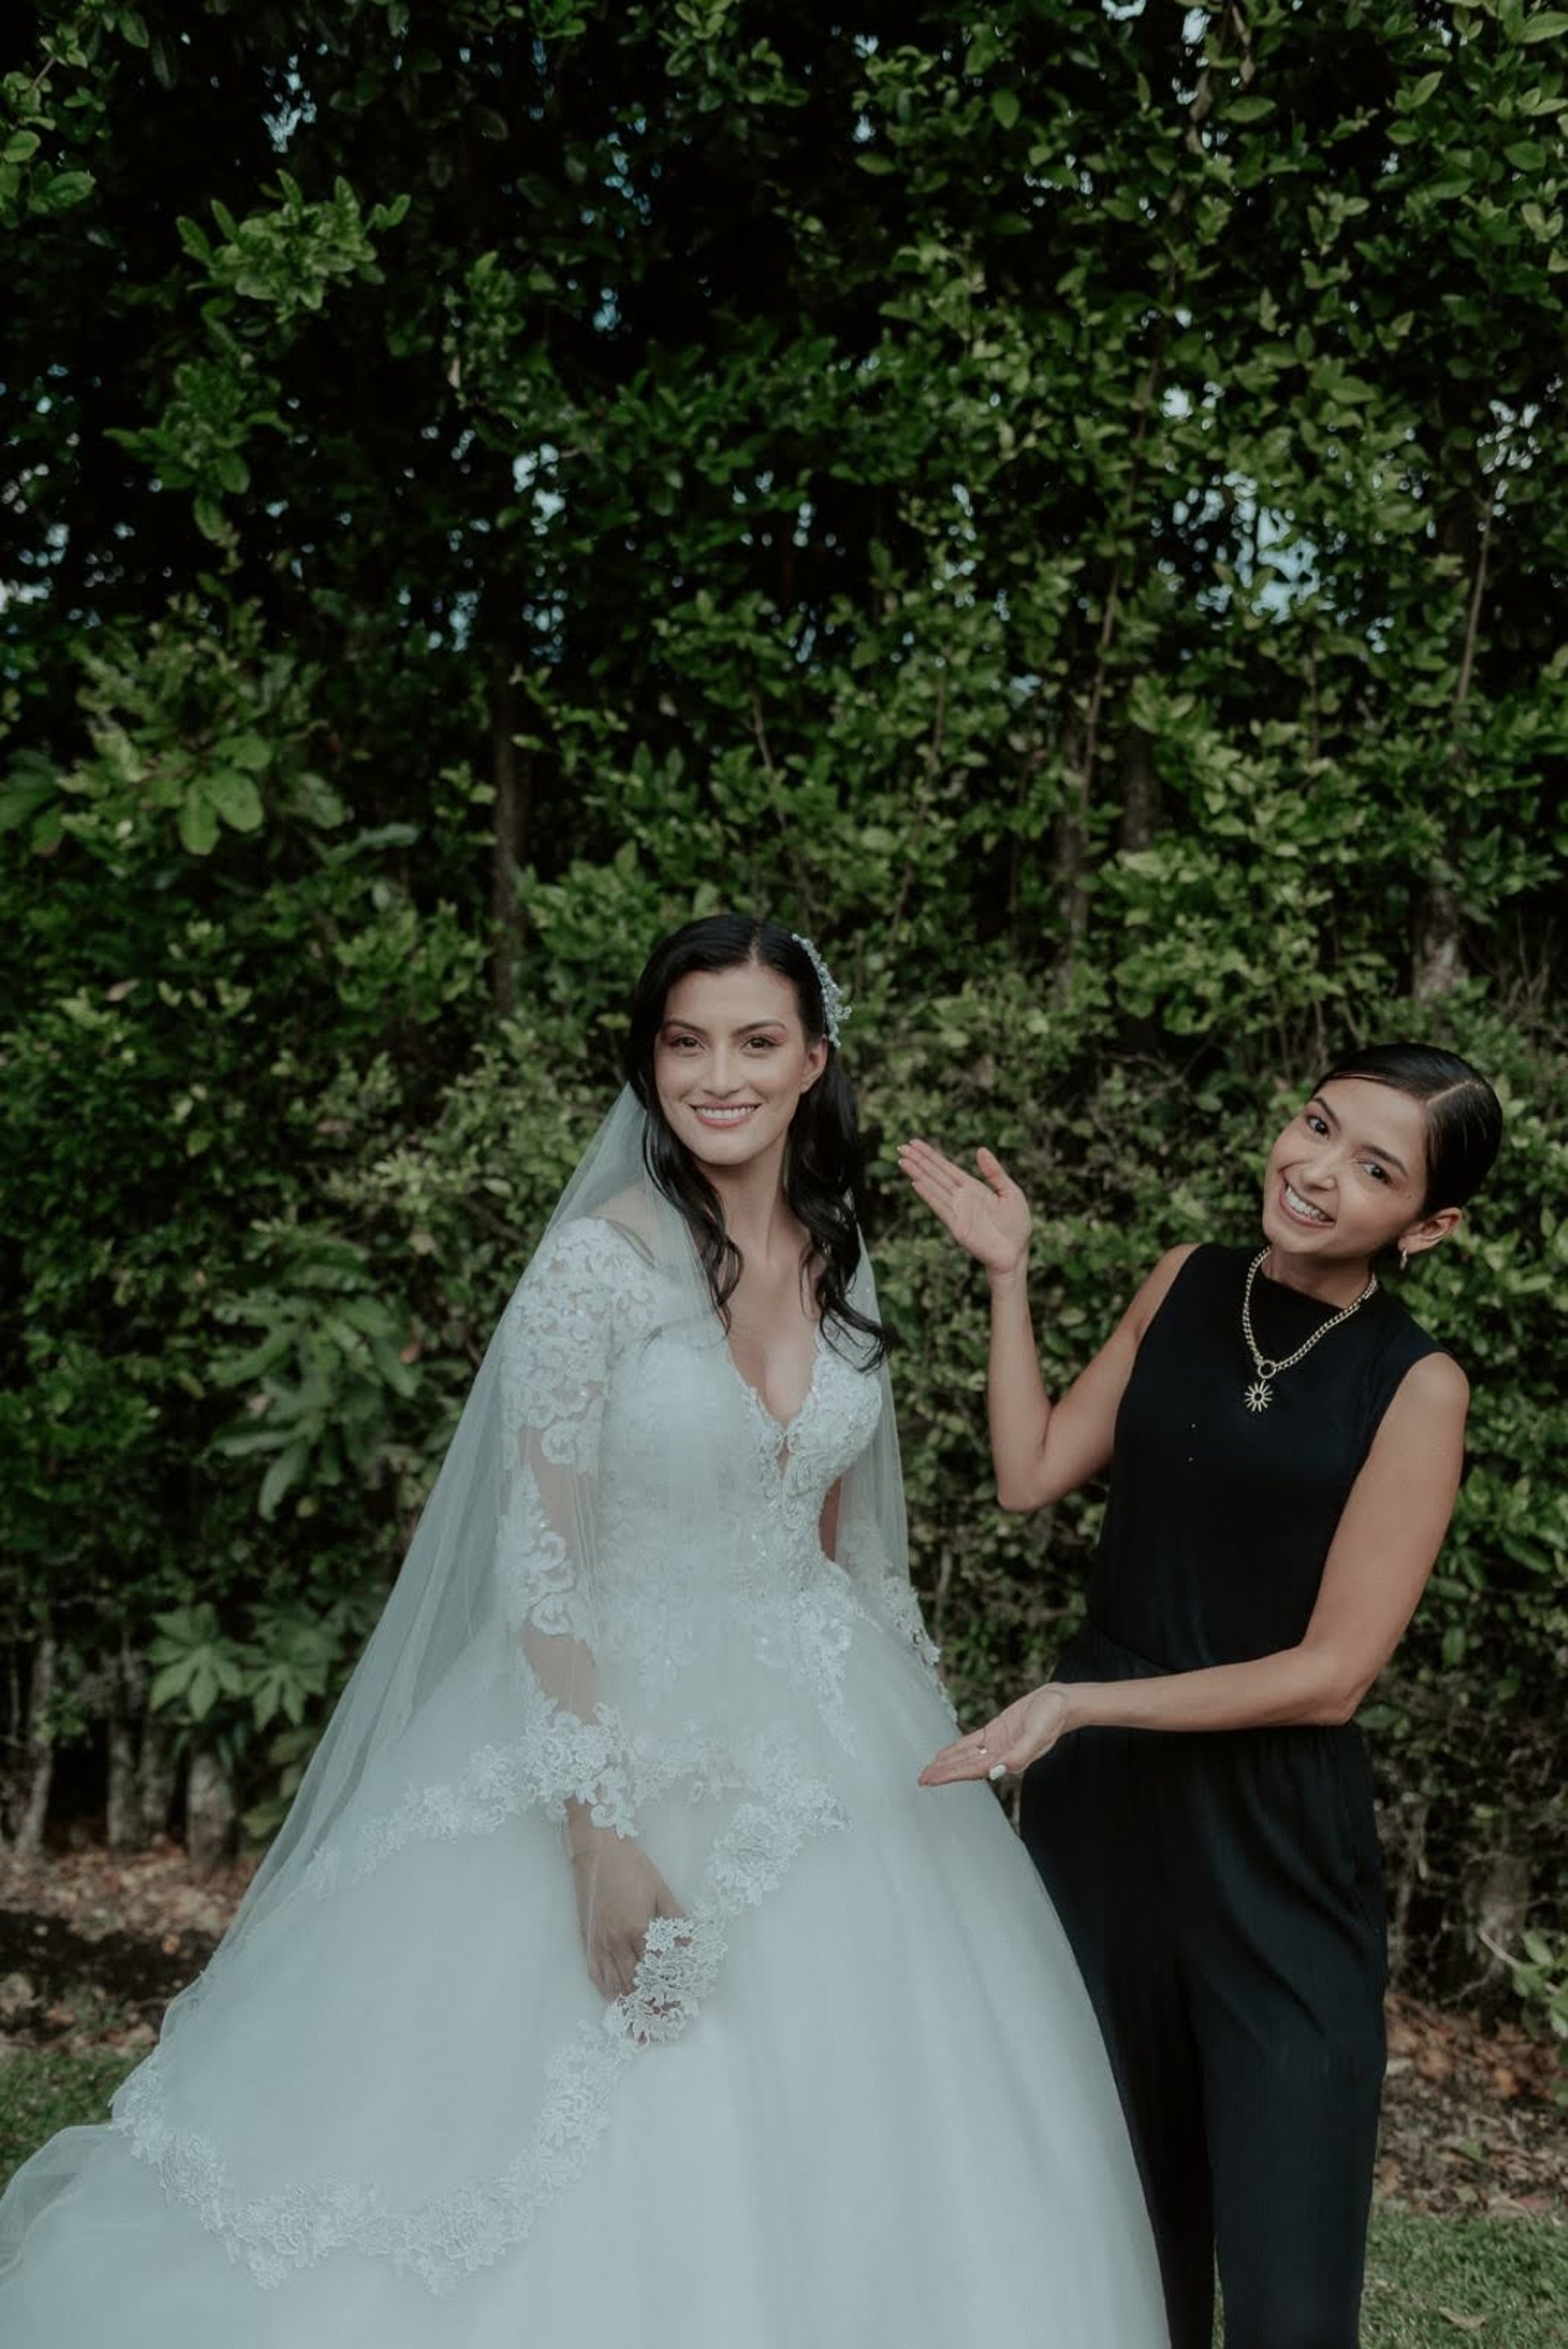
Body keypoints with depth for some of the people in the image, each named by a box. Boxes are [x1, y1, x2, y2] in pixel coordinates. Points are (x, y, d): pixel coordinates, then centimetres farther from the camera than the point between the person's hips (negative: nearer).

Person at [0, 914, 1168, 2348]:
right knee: (613, 2163, 4)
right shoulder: (601, 1260, -15)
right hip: (635, 1730, -5)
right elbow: (541, 1563, -17)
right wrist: (601, 1830, -21)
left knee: (837, 2162, 13)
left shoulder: (838, 1258, 4)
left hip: (825, 1743, 6)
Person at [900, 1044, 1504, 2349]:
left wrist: (1088, 1702, -18)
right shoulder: (1187, 1284, 1)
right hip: (1098, 1796, 4)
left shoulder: (1416, 1386, -12)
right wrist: (1008, 1275, -2)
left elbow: (1332, 1672, -14)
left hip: (1273, 1841, -4)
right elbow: (1031, 1474, 2)